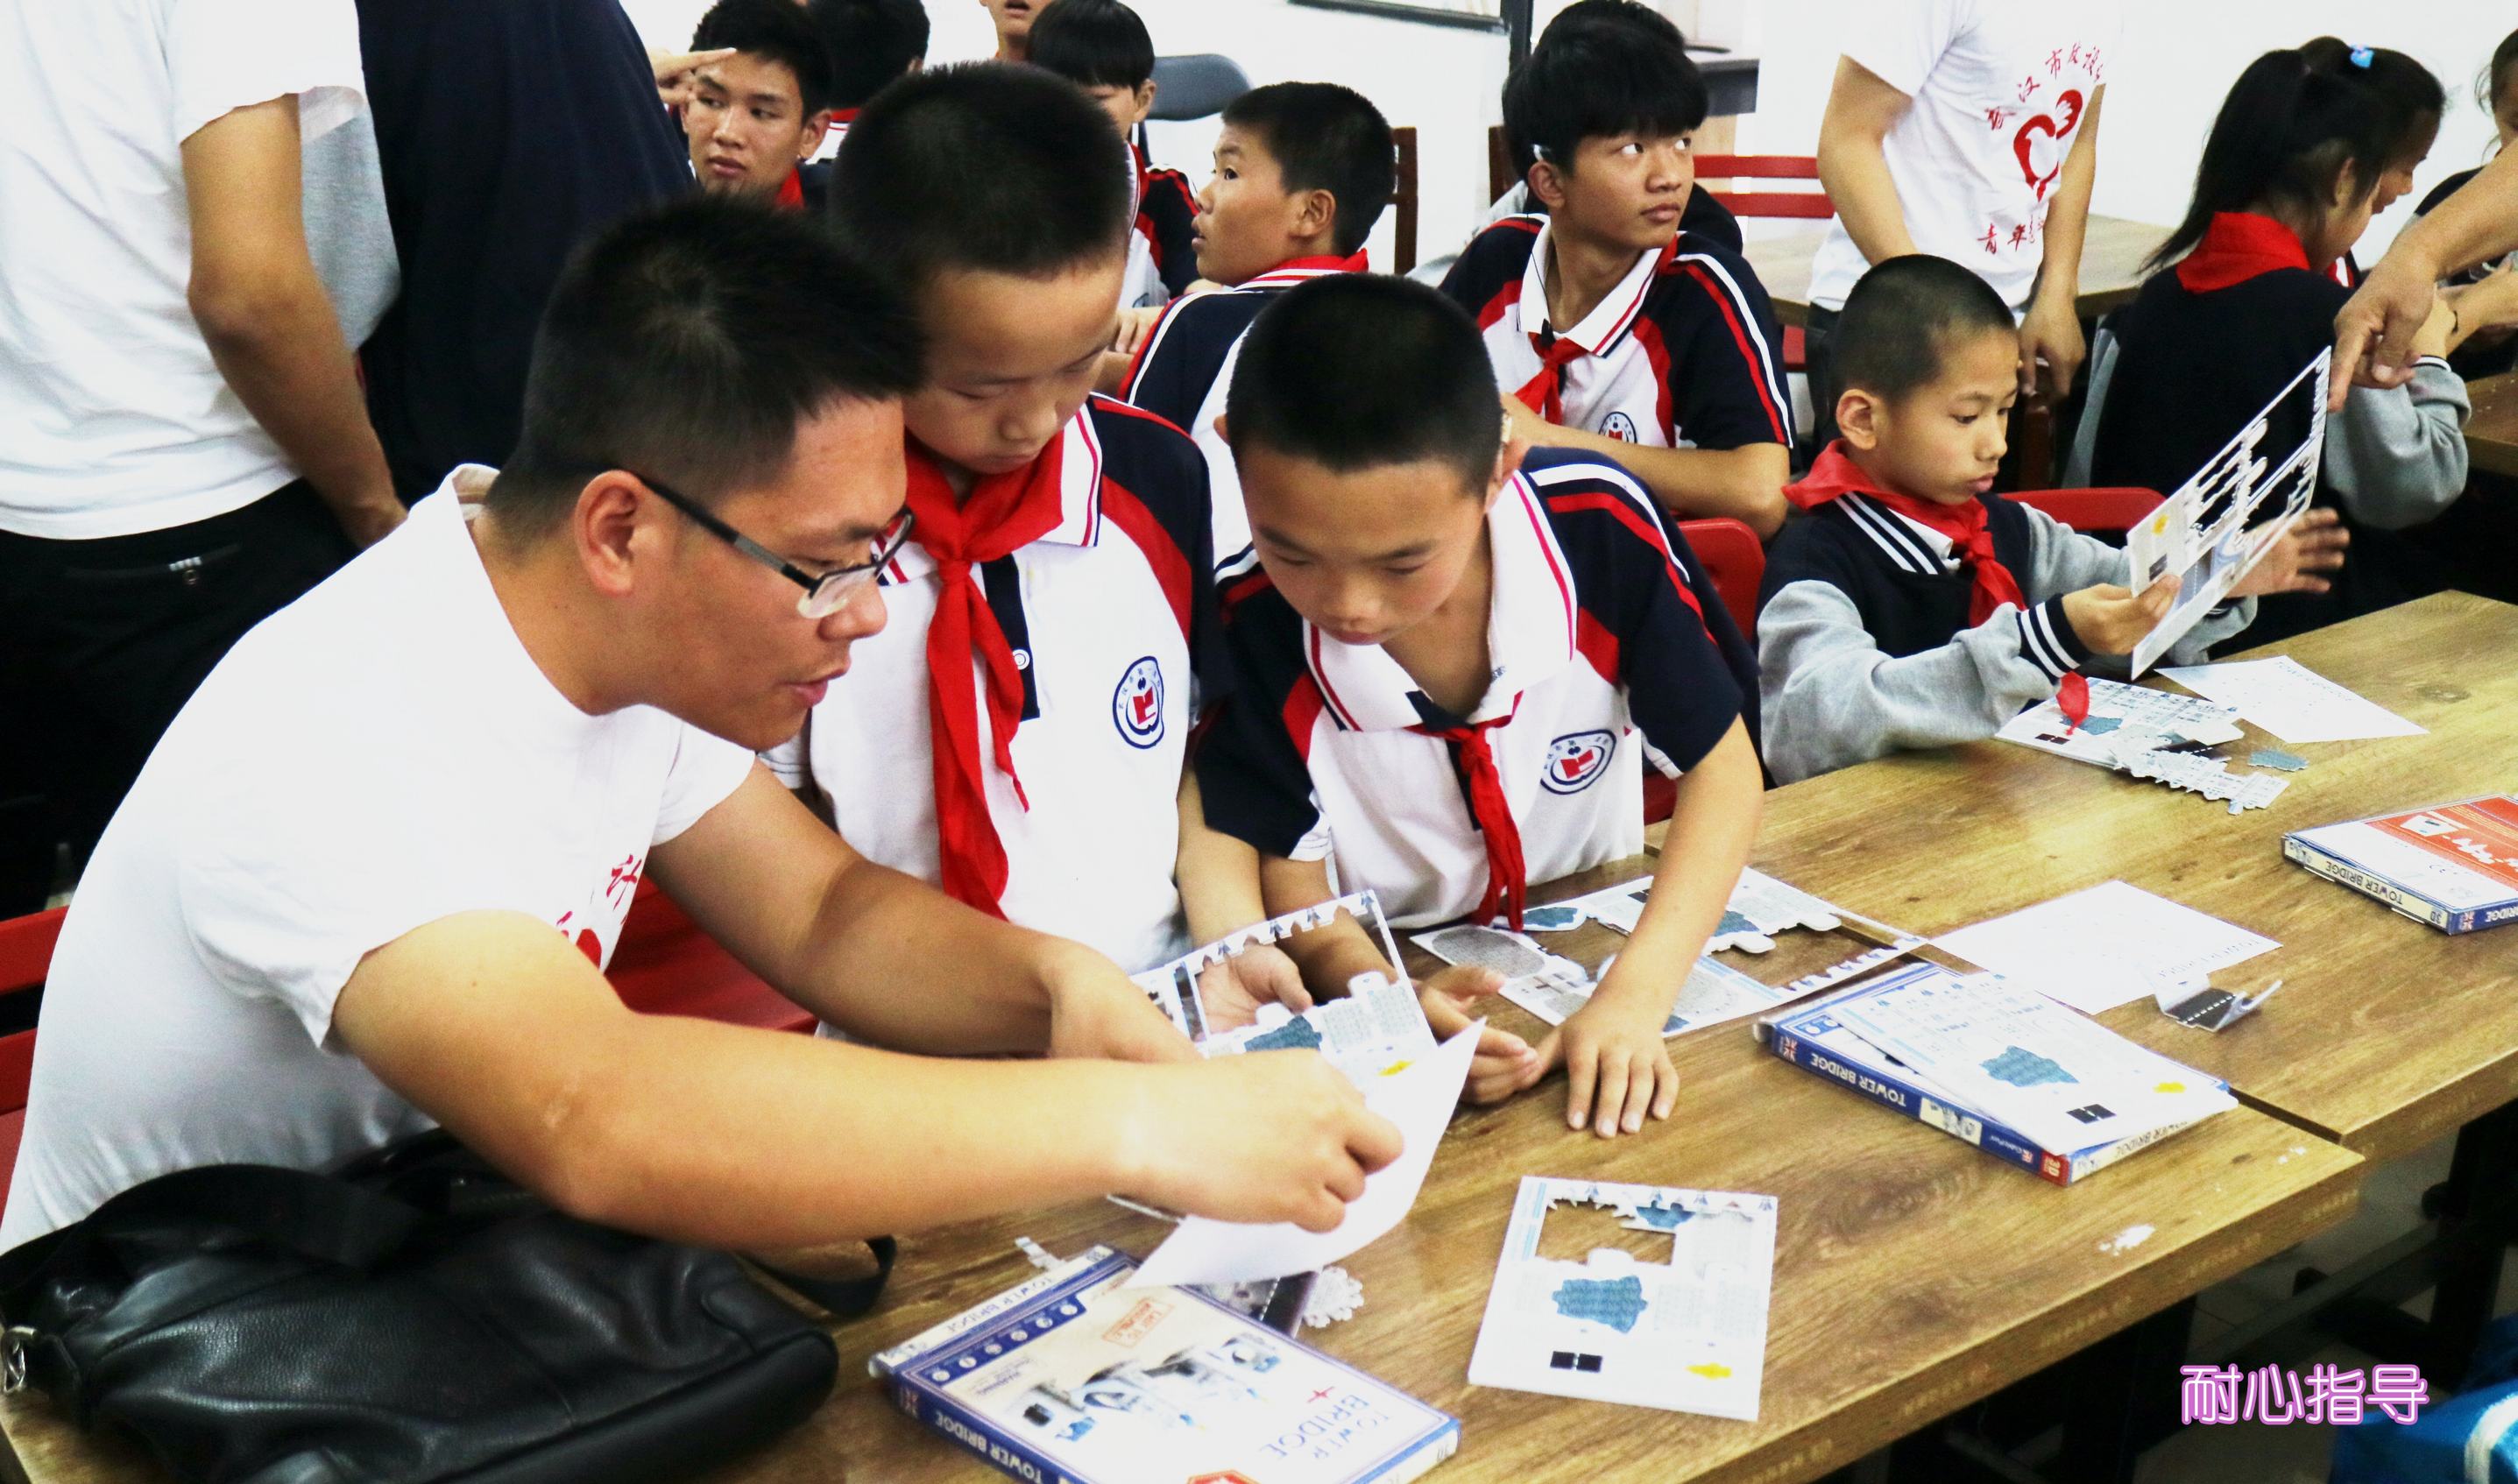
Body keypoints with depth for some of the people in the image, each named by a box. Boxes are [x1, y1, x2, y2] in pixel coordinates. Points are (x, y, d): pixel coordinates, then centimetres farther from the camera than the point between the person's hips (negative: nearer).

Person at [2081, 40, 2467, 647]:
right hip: (2284, 621, -7)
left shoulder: (2153, 300, 1)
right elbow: (2413, 489, -10)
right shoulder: (2326, 317, -16)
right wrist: (2429, 364, 3)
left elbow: (2089, 475, 7)